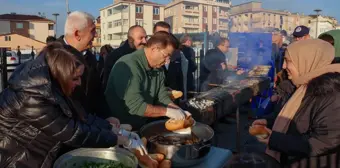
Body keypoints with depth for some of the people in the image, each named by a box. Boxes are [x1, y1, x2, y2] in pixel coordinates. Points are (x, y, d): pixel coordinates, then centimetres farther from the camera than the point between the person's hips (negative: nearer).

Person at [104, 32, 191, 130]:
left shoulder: (157, 68, 4)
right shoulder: (129, 65, -22)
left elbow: (162, 97, 6)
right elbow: (136, 106, -26)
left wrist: (179, 111, -8)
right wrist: (167, 111, -20)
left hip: (144, 125, 7)